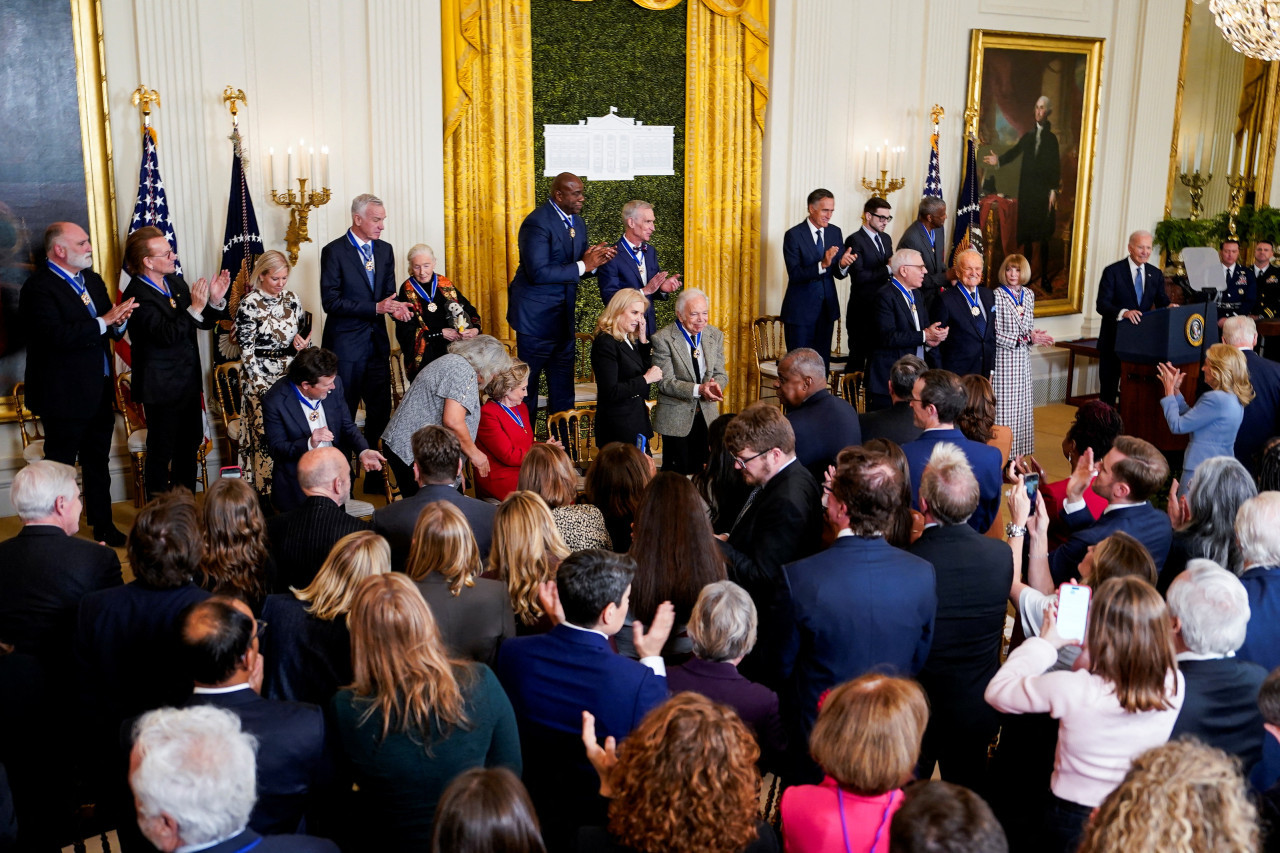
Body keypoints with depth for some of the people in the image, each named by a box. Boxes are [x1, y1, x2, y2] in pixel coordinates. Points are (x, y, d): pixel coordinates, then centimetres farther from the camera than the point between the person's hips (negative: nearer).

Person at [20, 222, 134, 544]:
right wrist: (103, 322, -28)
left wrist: (119, 321, -10)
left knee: (98, 464, 18)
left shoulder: (92, 280, 12)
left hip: (100, 393, 8)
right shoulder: (39, 288, -15)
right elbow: (57, 335, -28)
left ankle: (103, 527, 31)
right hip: (65, 396, -8)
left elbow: (113, 330, 13)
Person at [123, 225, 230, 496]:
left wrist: (215, 302, -7)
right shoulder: (138, 295, -18)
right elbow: (166, 335, -27)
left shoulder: (176, 282, 6)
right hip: (162, 388, -8)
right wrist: (194, 308, -33)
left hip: (189, 381, 8)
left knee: (190, 443, 18)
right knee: (161, 452, 2)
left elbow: (204, 322, 11)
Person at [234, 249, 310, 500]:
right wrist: (263, 387, -14)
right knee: (265, 434, -3)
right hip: (262, 378, -5)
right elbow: (246, 350, -9)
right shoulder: (249, 304, -8)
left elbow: (304, 333, 21)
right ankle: (266, 494, 6)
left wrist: (301, 342, -4)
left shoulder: (291, 298, 8)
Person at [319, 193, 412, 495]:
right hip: (346, 345, -6)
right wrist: (376, 307, -22)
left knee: (380, 413, 7)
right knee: (343, 416, 1)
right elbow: (331, 302, -15)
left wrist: (395, 306, -10)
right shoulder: (334, 252, -8)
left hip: (377, 343, 6)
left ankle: (375, 479, 17)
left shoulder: (385, 250, 10)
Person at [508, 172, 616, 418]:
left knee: (563, 380, 13)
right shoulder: (537, 222, -18)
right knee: (529, 379, 2)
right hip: (536, 315, -8)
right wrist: (583, 265, -24)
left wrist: (595, 261, -9)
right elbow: (538, 272, -26)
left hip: (563, 315, 8)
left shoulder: (577, 222, 9)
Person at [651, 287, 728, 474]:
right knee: (677, 473, 3)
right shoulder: (663, 339, -14)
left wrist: (715, 386, -21)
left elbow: (720, 373, 4)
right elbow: (665, 382, -17)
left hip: (707, 415, 4)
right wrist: (698, 389, -31)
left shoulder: (716, 336, 3)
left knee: (698, 470, 12)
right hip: (676, 417, -4)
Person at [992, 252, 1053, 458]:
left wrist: (1035, 336, -5)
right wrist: (1024, 339, -16)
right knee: (1004, 404, -4)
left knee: (1022, 404, 9)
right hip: (1003, 358, -6)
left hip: (1023, 358, 7)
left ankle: (1018, 452, 16)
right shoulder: (997, 296, -11)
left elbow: (1030, 326, 17)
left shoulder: (1029, 294, 10)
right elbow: (994, 333, -14)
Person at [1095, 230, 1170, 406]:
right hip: (1114, 340, -4)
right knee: (1109, 386, 5)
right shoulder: (1113, 271, -7)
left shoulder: (1156, 274, 8)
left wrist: (1169, 307, -17)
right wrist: (1124, 312, -34)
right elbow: (1101, 304, -16)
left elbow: (1161, 302, 7)